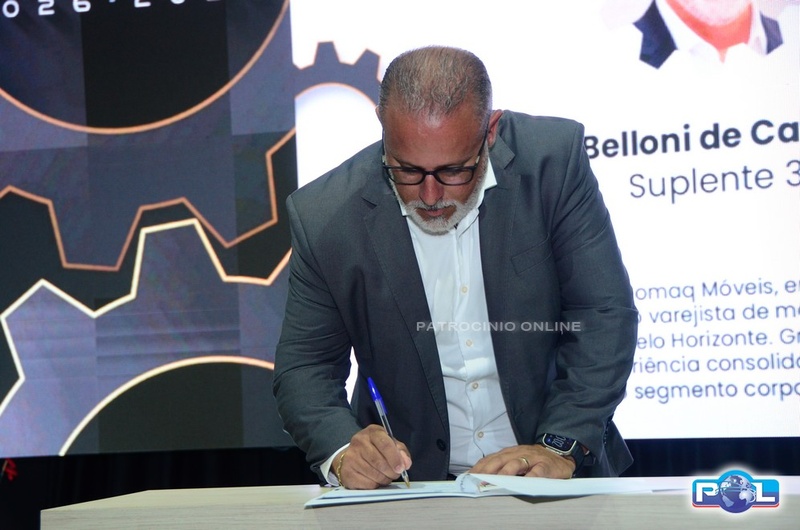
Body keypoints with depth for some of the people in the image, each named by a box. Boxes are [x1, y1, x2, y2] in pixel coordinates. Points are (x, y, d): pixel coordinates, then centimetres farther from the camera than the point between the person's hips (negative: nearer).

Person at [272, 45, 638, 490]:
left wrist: (560, 448, -19)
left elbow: (605, 316, -8)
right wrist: (343, 452, -21)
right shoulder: (324, 216, -9)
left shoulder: (553, 160, -9)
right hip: (408, 484, 1)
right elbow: (304, 366, -2)